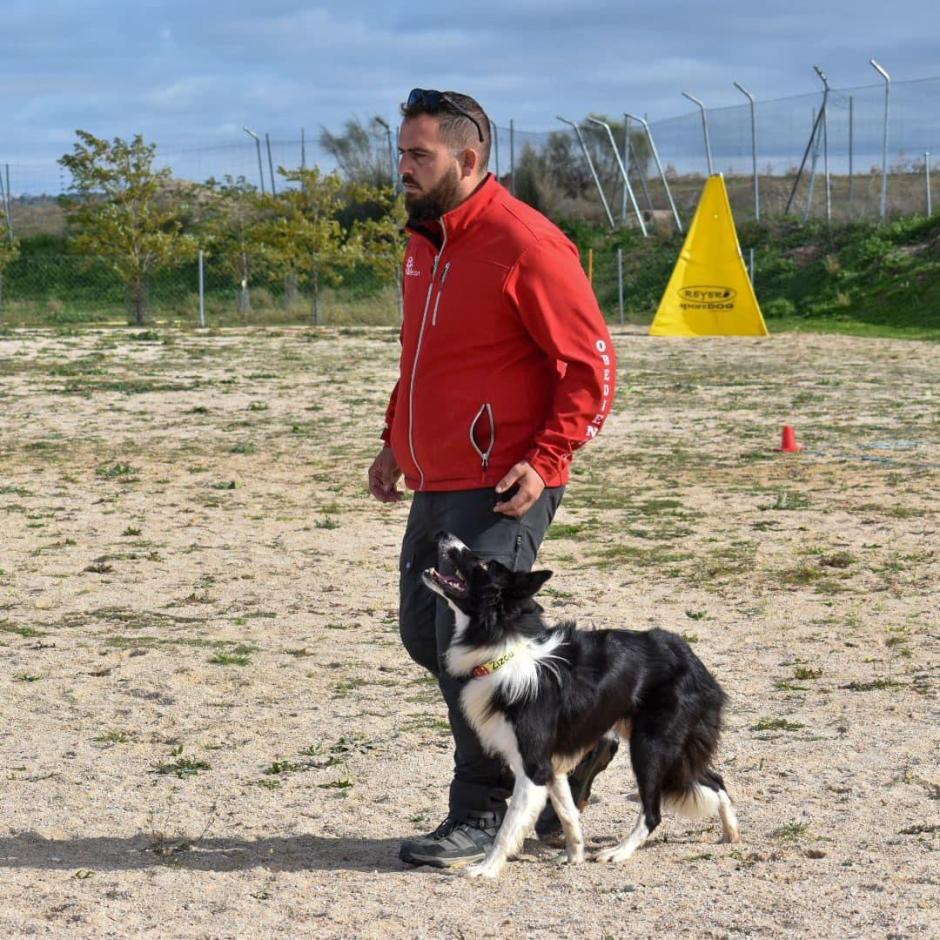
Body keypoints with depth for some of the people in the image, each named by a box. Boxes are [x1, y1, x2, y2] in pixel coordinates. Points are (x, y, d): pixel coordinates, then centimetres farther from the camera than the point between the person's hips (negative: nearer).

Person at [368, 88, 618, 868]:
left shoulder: (525, 243, -14)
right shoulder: (425, 242, 13)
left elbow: (592, 363, -14)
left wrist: (546, 460, -21)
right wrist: (396, 441, 17)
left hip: (502, 489, -9)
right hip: (436, 486, 9)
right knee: (426, 635, 13)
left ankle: (481, 817, 3)